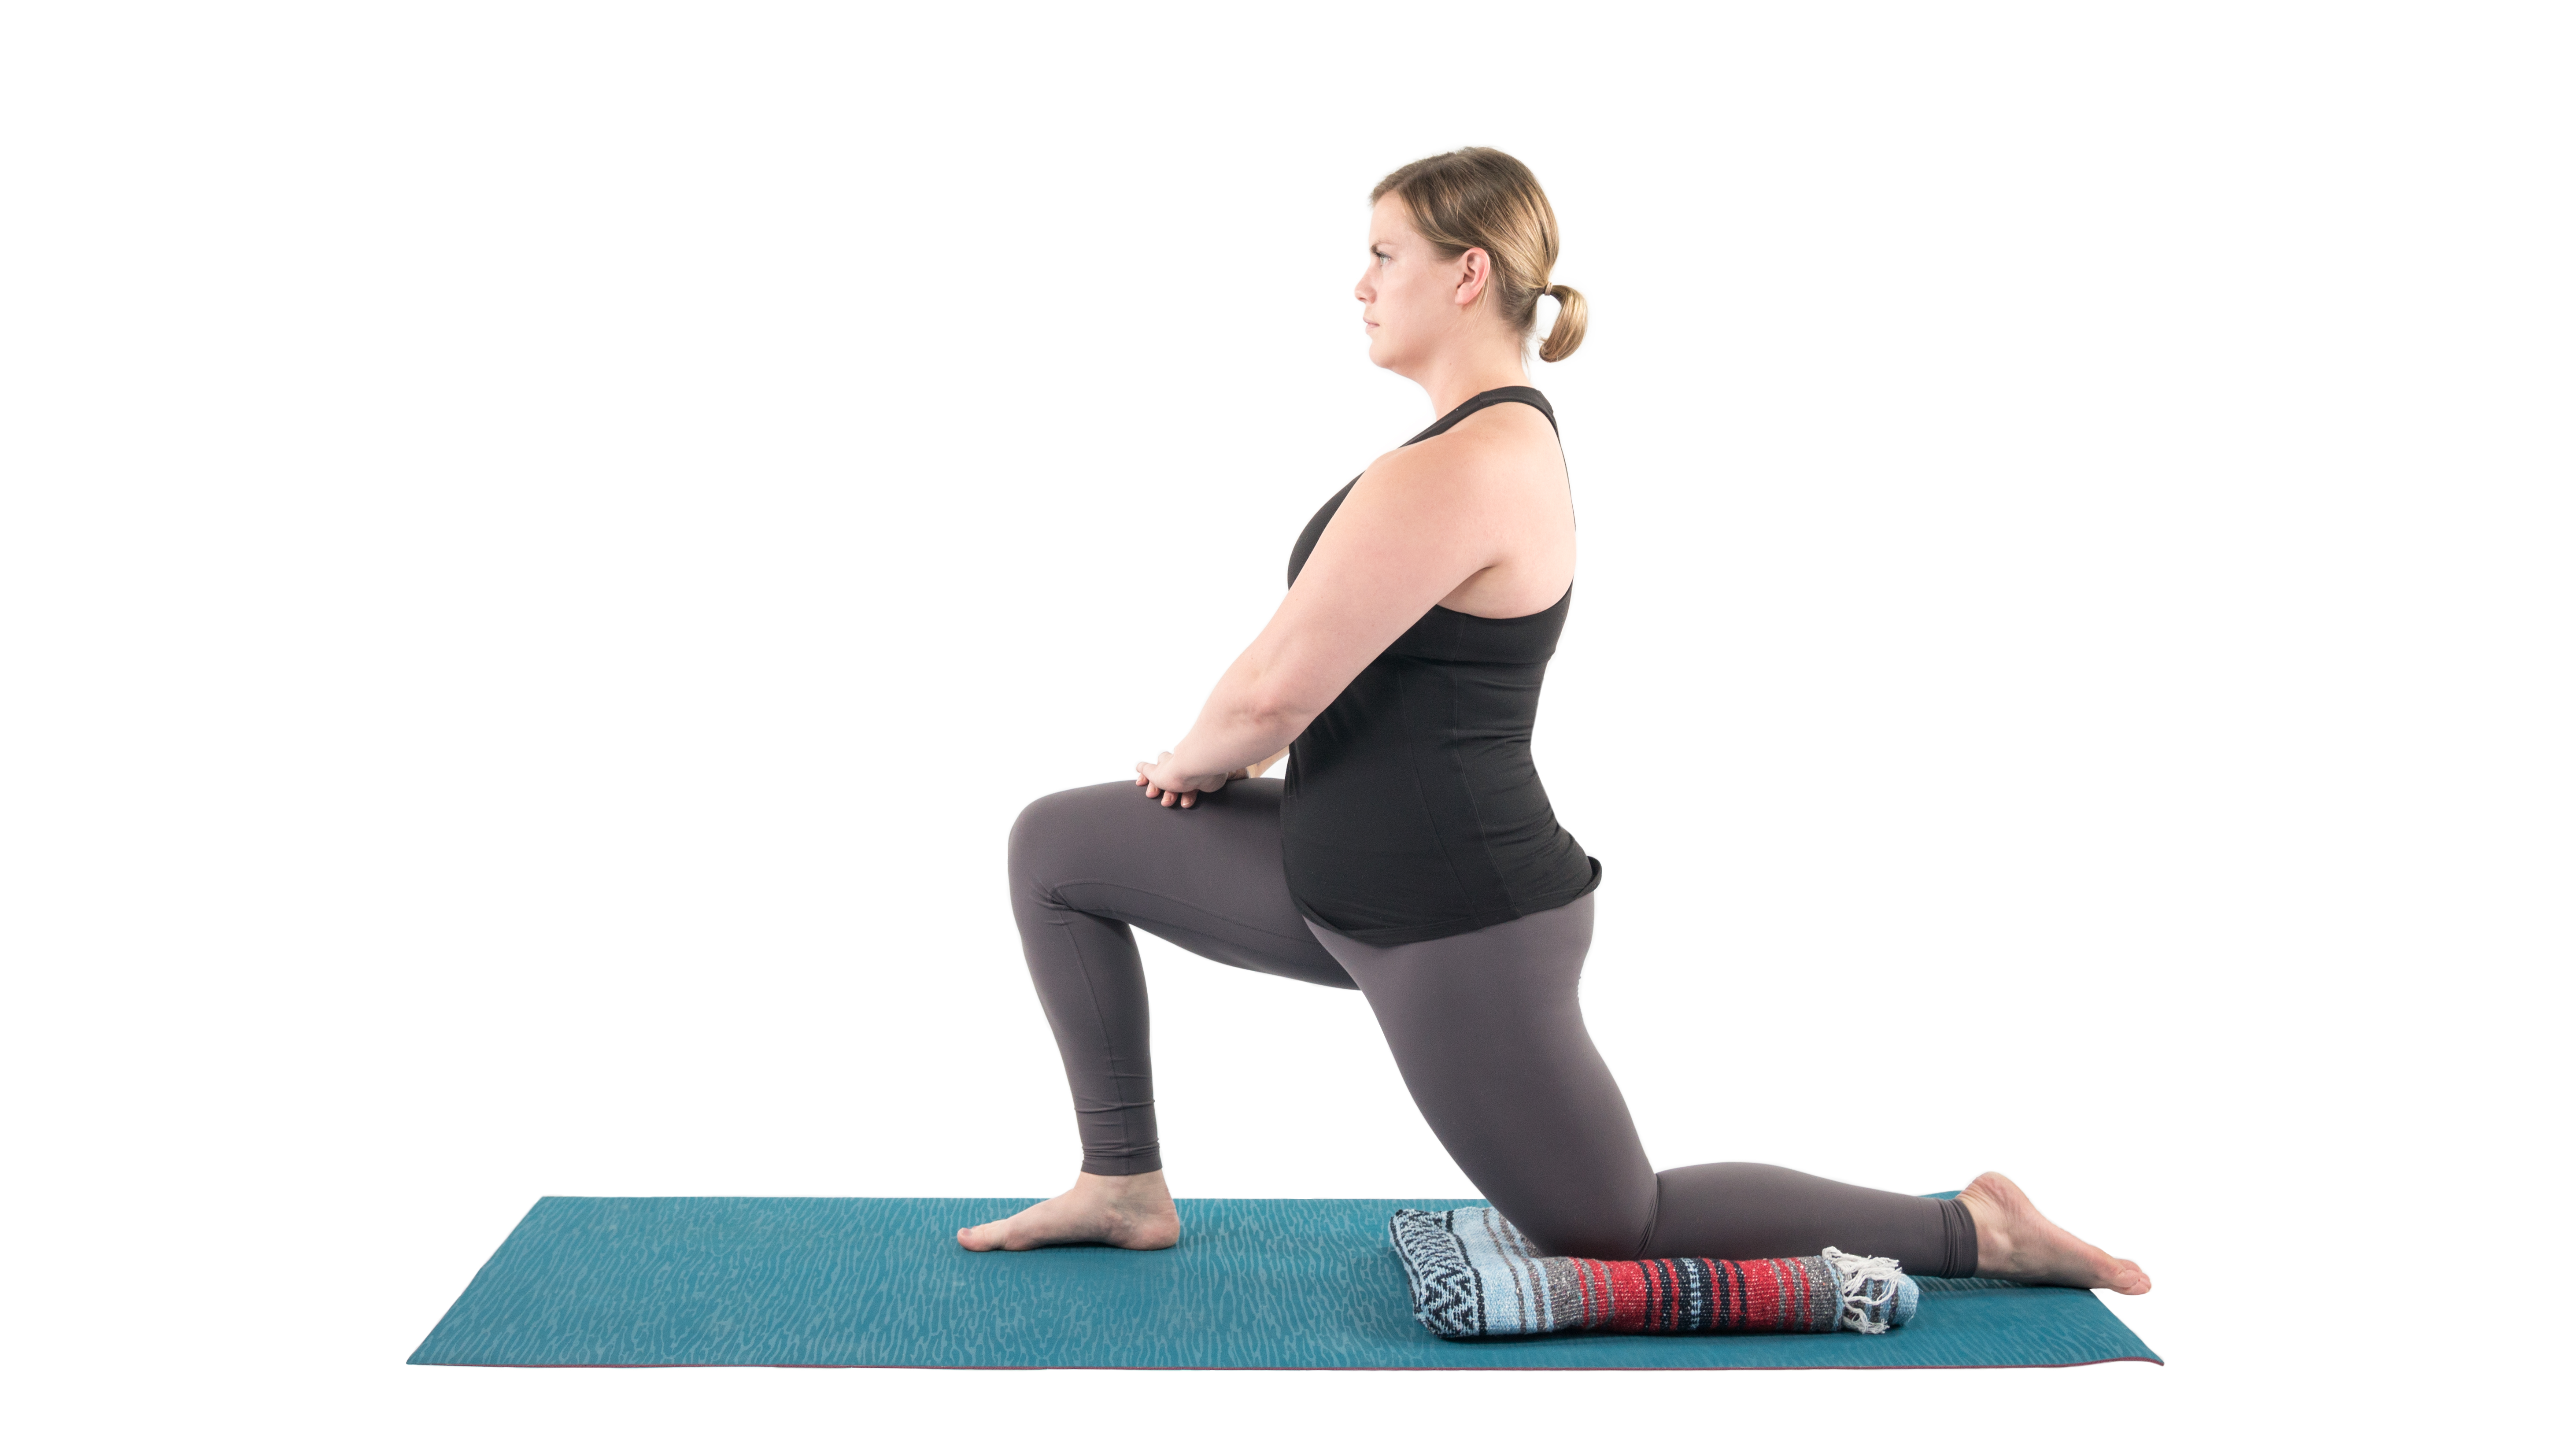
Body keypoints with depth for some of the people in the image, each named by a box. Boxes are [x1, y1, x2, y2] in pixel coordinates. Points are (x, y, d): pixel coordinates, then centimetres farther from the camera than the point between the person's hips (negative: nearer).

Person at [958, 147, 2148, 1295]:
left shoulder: (1447, 476, -25)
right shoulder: (1507, 433, 8)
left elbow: (1276, 690, -23)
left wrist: (1191, 762, -1)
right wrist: (1222, 759, 9)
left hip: (1459, 931, -10)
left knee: (1617, 1233, 6)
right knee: (1056, 848, 10)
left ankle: (1973, 1230, 17)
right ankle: (1124, 1186, 20)